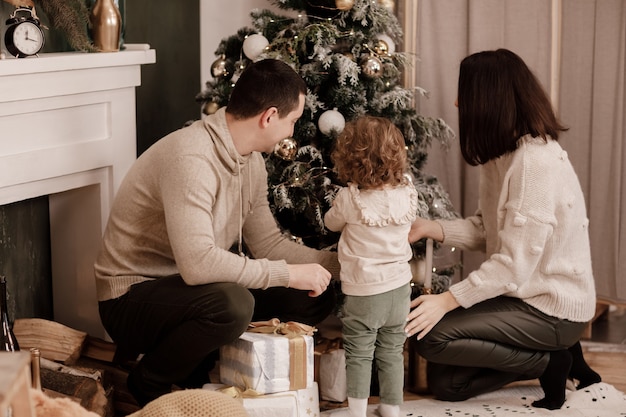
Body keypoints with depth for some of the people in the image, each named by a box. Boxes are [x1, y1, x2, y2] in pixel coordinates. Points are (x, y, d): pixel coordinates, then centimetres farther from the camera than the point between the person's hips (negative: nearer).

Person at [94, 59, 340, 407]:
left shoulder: (251, 162, 3)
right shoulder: (191, 157, -28)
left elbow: (268, 244, 8)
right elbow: (197, 263, -37)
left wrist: (343, 263, 2)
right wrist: (288, 273, -28)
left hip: (190, 287, 9)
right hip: (133, 297, -9)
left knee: (314, 298, 2)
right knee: (232, 303, -38)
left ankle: (199, 371, 11)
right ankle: (149, 383, -8)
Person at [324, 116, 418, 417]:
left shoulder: (350, 197, -17)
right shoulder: (407, 192, -7)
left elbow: (331, 222, 1)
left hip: (363, 291, -4)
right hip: (399, 287, 4)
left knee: (358, 354, 7)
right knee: (392, 352, 16)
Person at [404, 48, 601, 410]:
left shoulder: (536, 162, -26)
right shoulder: (504, 154, 6)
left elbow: (514, 264, -27)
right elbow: (485, 229, 6)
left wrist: (448, 300, -27)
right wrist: (429, 228, -7)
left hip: (552, 309, -10)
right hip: (523, 294, 10)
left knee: (433, 337, -20)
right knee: (445, 384, 5)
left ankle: (549, 361, -3)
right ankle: (558, 356, 14)